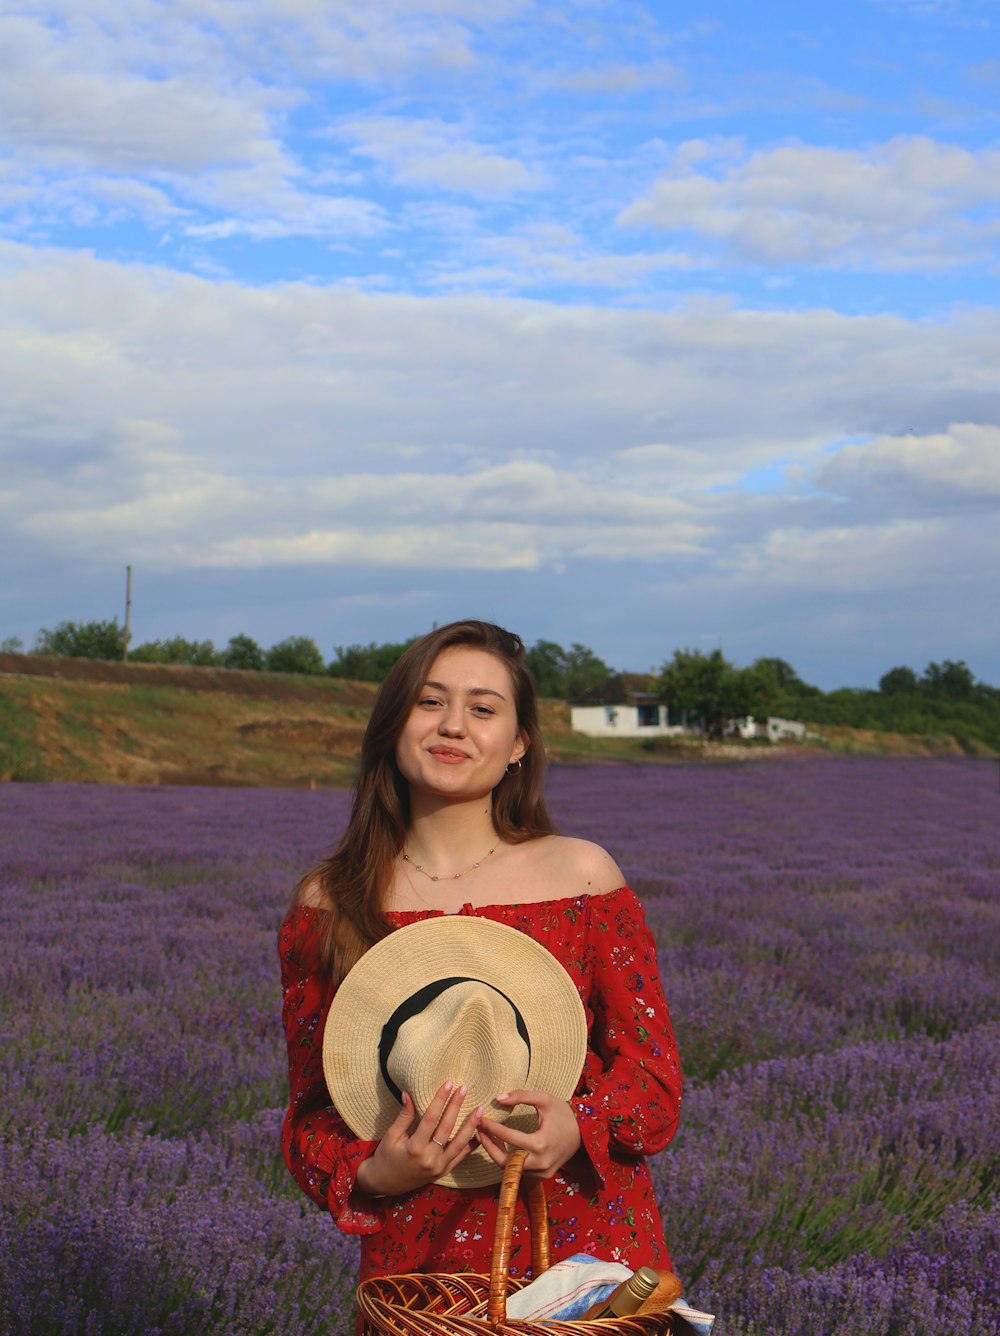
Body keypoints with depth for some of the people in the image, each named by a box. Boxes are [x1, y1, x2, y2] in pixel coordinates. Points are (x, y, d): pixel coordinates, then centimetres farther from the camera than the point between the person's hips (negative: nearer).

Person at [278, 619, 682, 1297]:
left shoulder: (584, 875, -2)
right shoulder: (328, 906, 0)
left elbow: (653, 1072, 0)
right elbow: (311, 1113, 5)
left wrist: (580, 1128, -21)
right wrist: (371, 1175, -15)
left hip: (587, 1242, 0)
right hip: (417, 1258, 1)